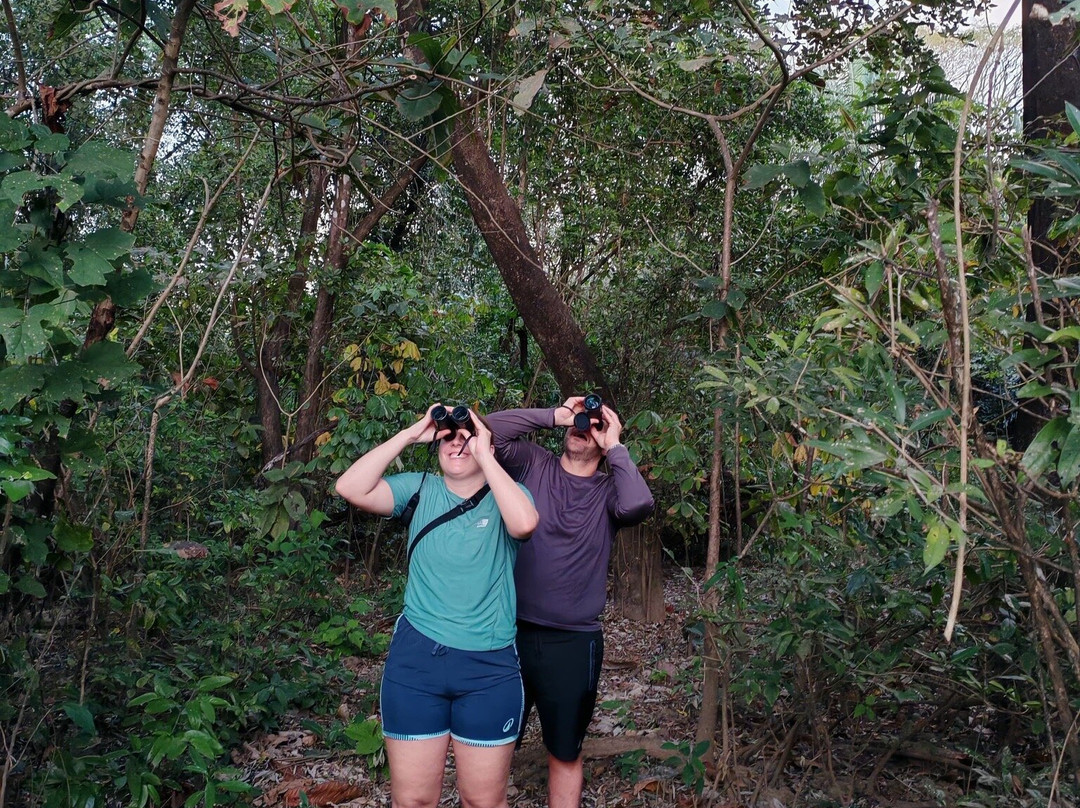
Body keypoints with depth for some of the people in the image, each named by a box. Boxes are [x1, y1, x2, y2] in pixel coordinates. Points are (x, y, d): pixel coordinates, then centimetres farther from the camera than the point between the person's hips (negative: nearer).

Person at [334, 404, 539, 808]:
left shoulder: (507, 495, -1)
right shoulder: (420, 489, 3)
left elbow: (524, 523, -25)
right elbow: (351, 488, -11)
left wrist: (483, 454, -19)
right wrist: (410, 434, -11)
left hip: (489, 666, -1)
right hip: (415, 658, 1)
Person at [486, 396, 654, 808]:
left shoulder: (608, 491, 1)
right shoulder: (533, 464, 2)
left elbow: (638, 505, -22)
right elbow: (490, 430, -12)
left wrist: (615, 448, -11)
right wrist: (552, 415, -11)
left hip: (573, 643, 0)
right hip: (514, 631, 0)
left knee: (565, 755, 16)